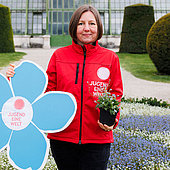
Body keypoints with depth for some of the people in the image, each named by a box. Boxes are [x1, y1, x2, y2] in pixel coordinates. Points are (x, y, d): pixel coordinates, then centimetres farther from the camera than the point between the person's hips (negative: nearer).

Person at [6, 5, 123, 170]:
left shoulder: (110, 57, 1)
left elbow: (115, 94, 7)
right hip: (62, 136, 1)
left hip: (97, 138, -1)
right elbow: (48, 91, 5)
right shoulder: (59, 55, 3)